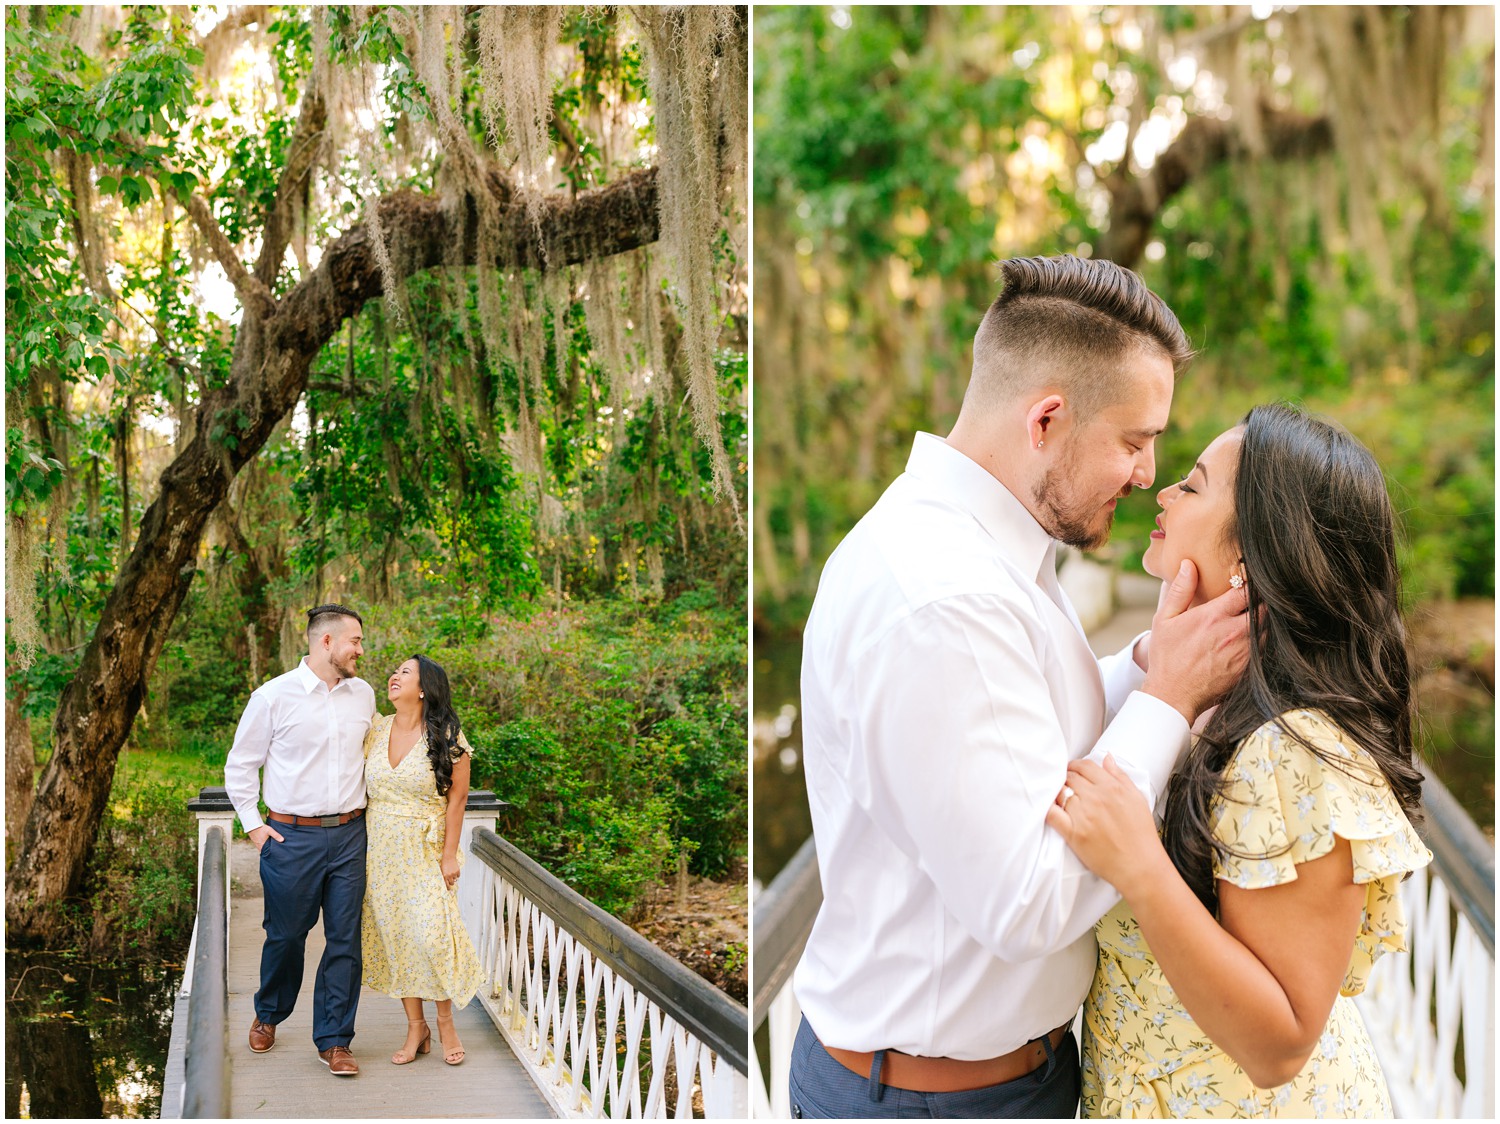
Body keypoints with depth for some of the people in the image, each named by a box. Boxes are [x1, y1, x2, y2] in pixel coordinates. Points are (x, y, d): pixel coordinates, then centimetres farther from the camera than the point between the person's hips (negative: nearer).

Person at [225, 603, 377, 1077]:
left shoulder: (363, 695, 7)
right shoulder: (274, 696, -5)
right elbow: (240, 764, 2)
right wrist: (253, 825, -1)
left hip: (349, 835, 3)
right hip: (293, 837, -3)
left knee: (345, 938, 2)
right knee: (286, 934, 9)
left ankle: (334, 1040, 12)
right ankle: (268, 1016, 36)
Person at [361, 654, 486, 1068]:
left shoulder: (446, 736, -8)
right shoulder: (376, 730, 4)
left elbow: (457, 795, -6)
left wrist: (450, 854, -9)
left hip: (427, 849, -4)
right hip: (382, 848, 4)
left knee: (432, 935, -11)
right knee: (394, 936, 5)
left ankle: (445, 1022, 11)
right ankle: (416, 1027, 17)